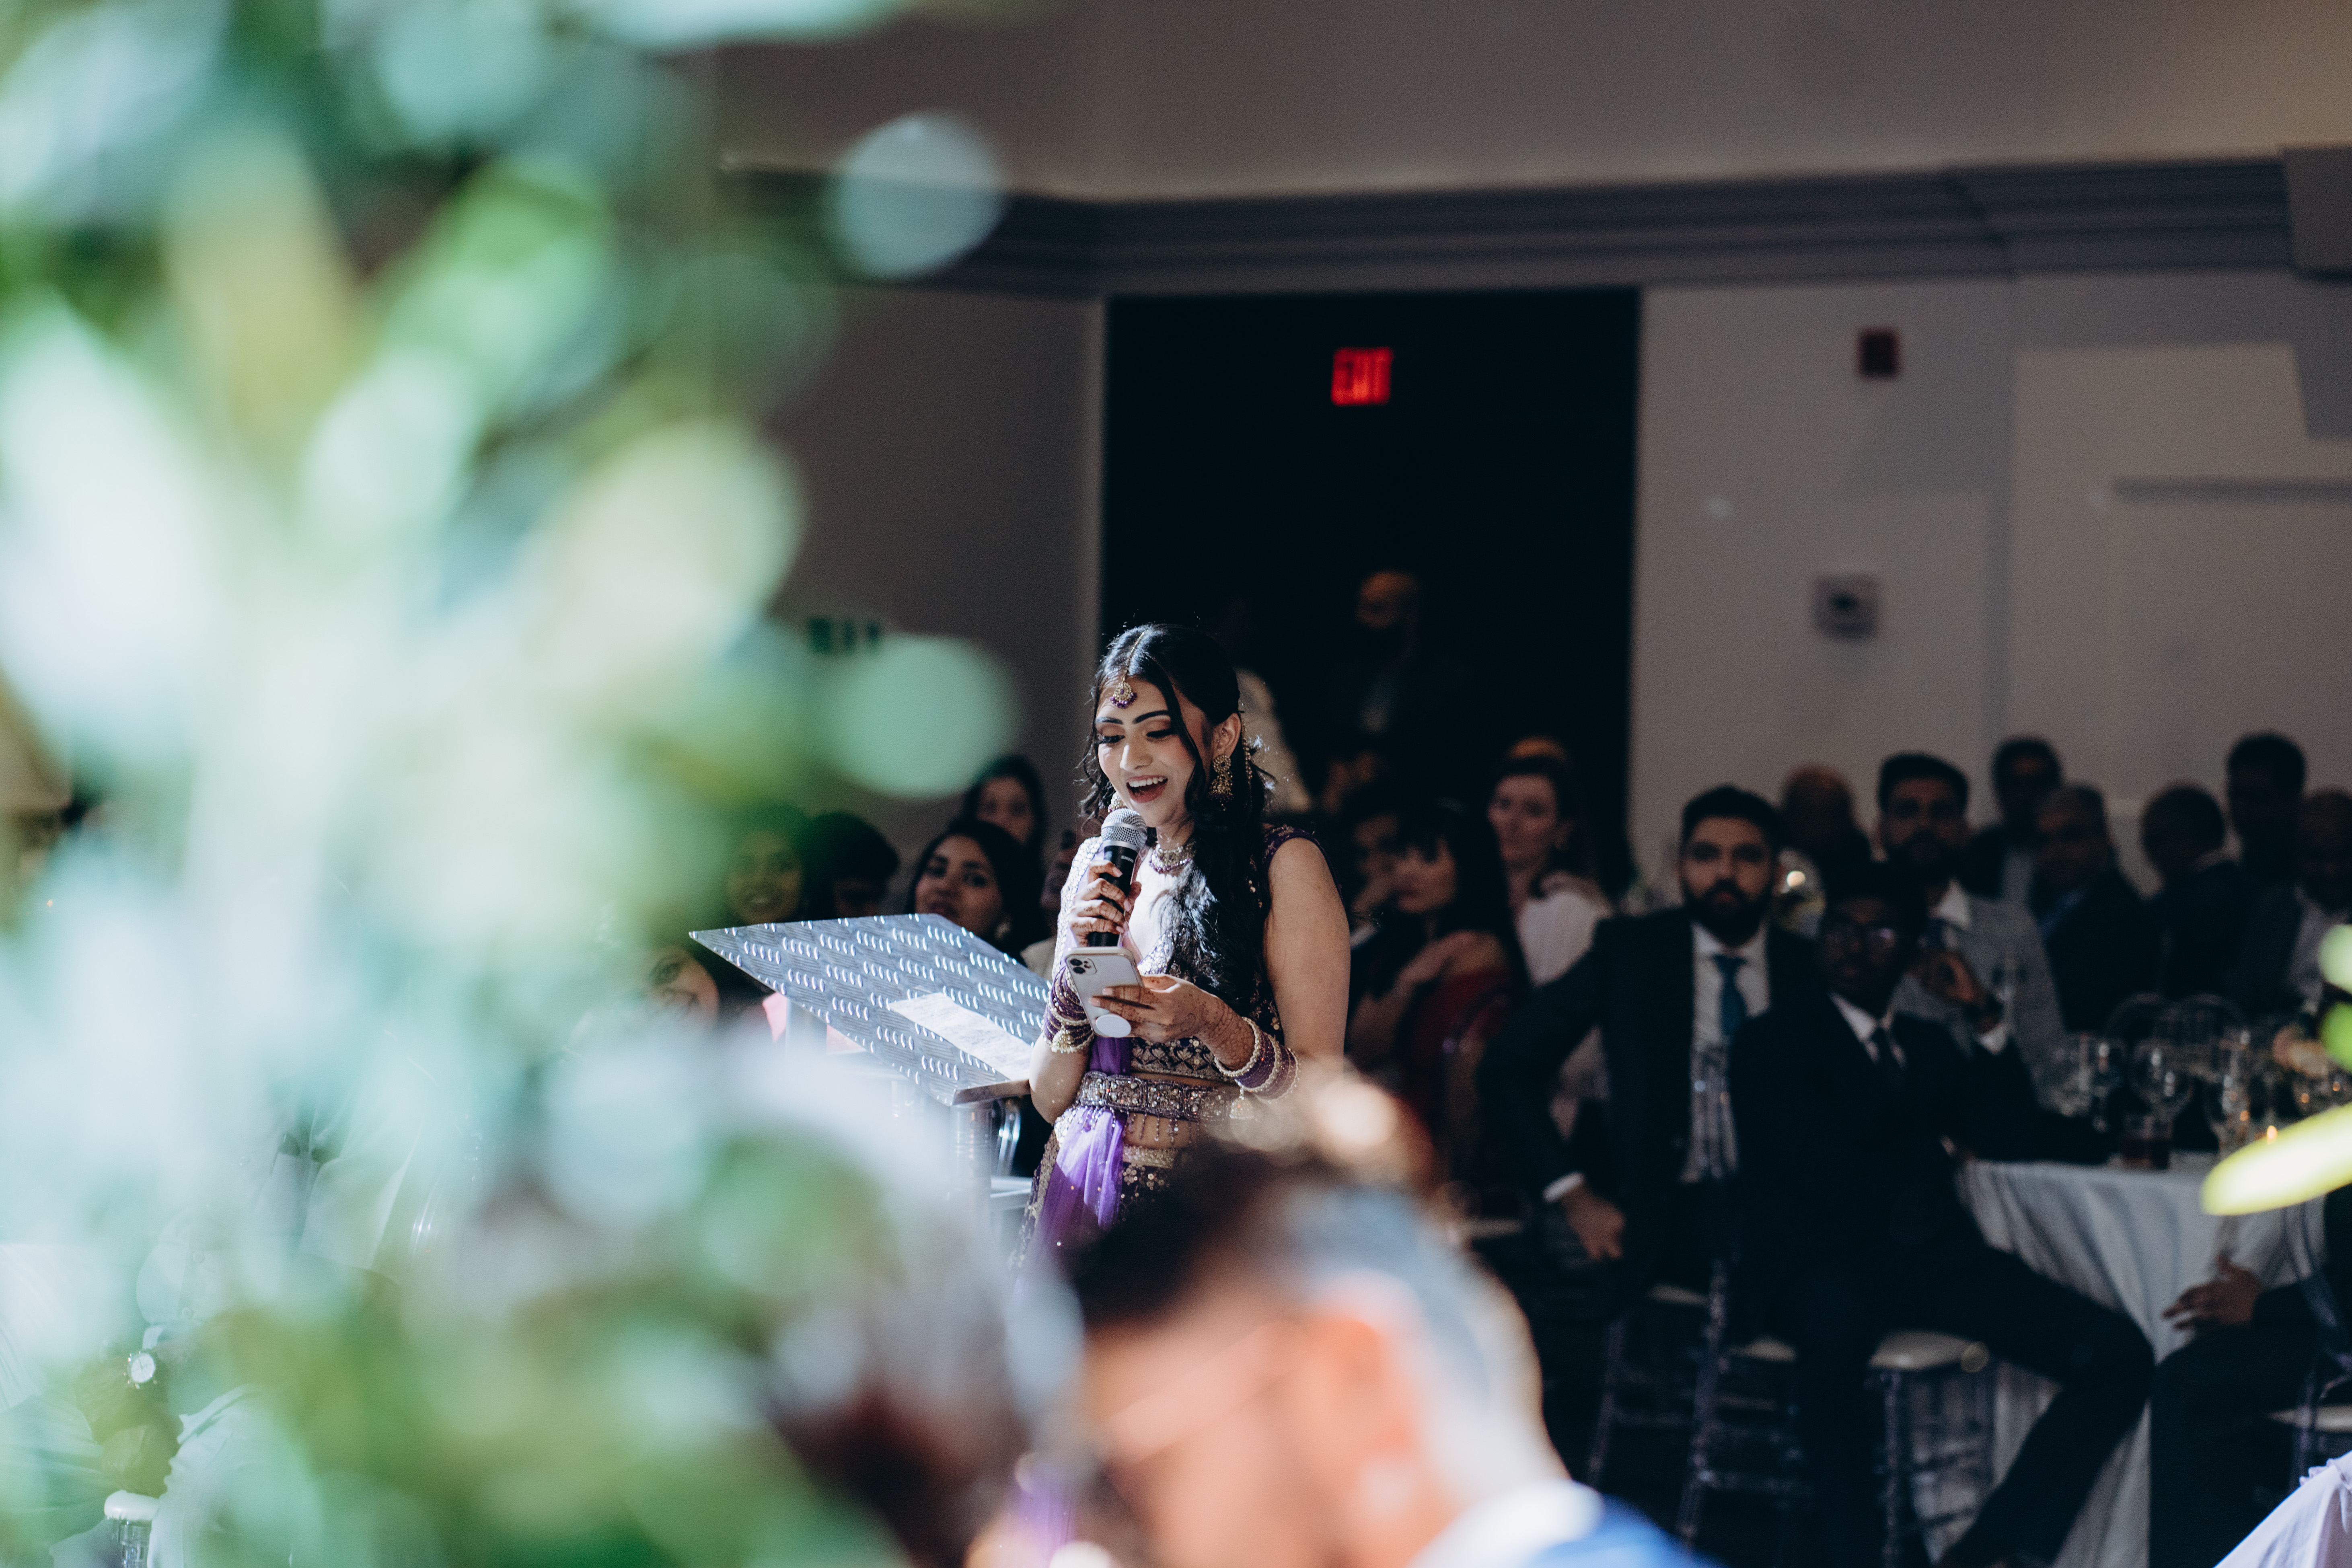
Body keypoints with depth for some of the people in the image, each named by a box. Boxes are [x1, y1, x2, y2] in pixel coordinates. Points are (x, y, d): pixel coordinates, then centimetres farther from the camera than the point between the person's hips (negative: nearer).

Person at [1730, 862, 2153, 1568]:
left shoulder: (1931, 1045, 23)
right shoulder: (1773, 1043, 1)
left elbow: (2007, 1137, 11)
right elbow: (1835, 1180, -10)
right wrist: (1938, 1149, 5)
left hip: (1932, 1257, 6)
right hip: (1819, 1263, -6)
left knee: (2118, 1353, -14)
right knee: (1839, 1318, -44)